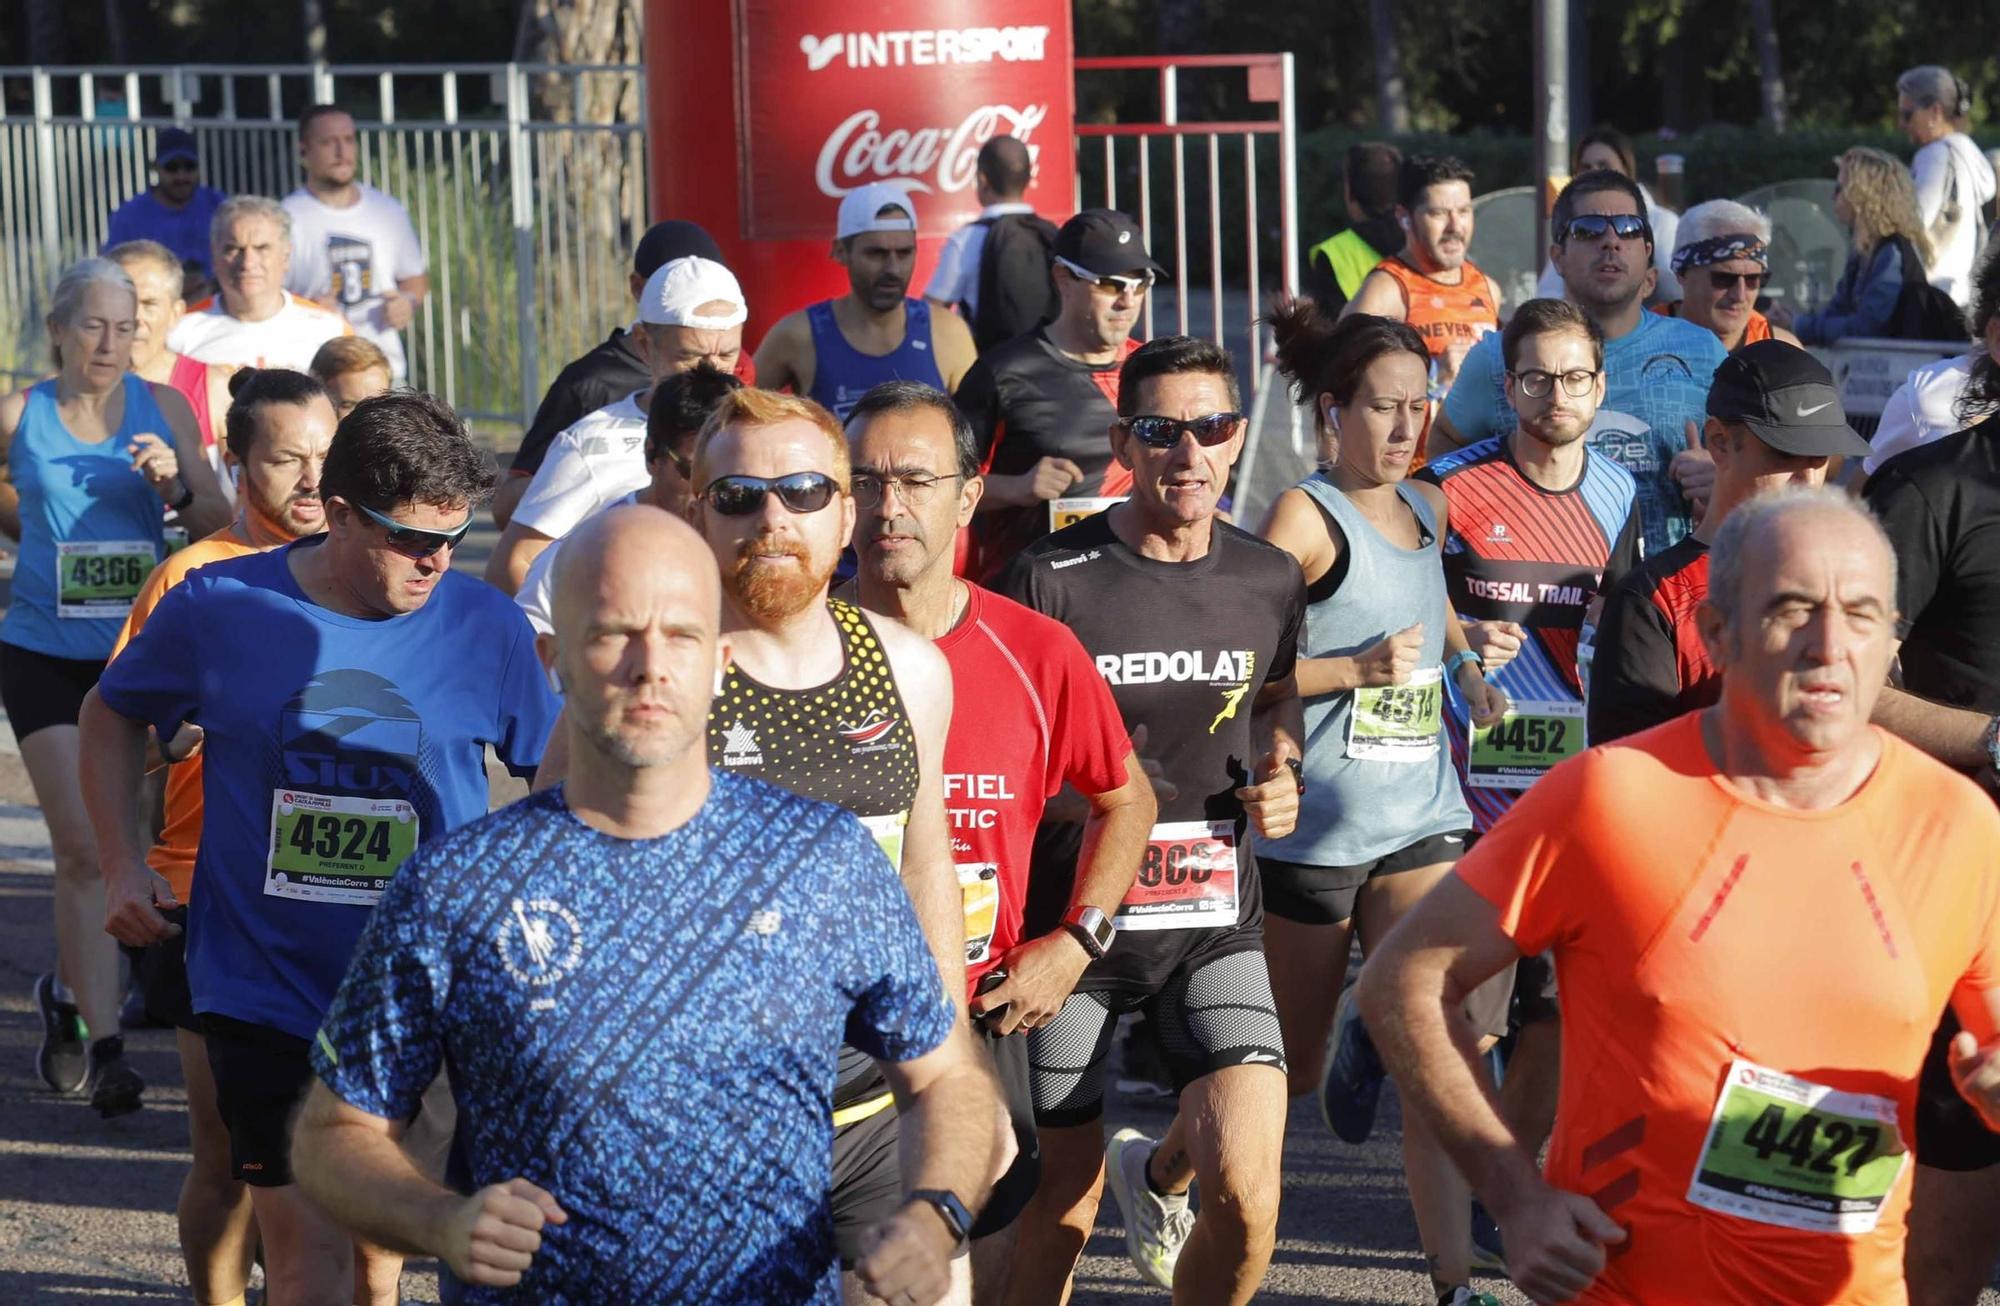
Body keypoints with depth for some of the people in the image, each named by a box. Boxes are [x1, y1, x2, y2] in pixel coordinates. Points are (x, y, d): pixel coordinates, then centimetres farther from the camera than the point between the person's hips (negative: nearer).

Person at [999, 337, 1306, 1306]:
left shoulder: (1269, 580, 3)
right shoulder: (1051, 580, -10)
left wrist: (1279, 772, 6)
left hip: (1214, 918, 2)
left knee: (1247, 1195, -14)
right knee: (1061, 1208, 6)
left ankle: (1158, 1174, 21)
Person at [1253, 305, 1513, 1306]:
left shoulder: (1426, 508, 11)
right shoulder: (1306, 516, -10)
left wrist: (1461, 663, 15)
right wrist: (1358, 670, -20)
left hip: (1420, 820, 5)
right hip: (1312, 829, -5)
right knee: (1287, 1068, 10)